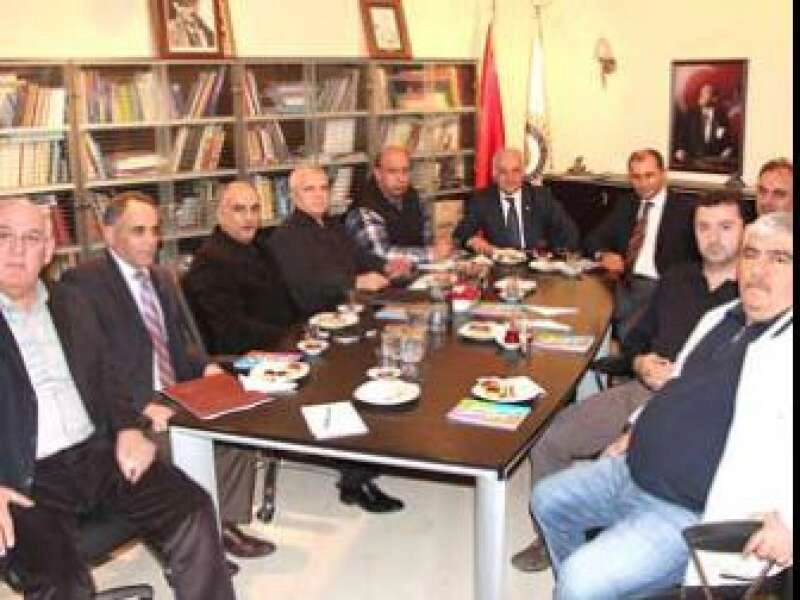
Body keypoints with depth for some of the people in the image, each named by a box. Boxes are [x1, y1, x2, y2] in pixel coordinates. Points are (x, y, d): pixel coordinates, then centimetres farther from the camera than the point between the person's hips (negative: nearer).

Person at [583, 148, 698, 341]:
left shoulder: (685, 208, 3)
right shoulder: (625, 206, 20)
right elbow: (593, 239, 17)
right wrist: (604, 254, -5)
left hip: (660, 287, -4)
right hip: (623, 284, 4)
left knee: (628, 331, -27)